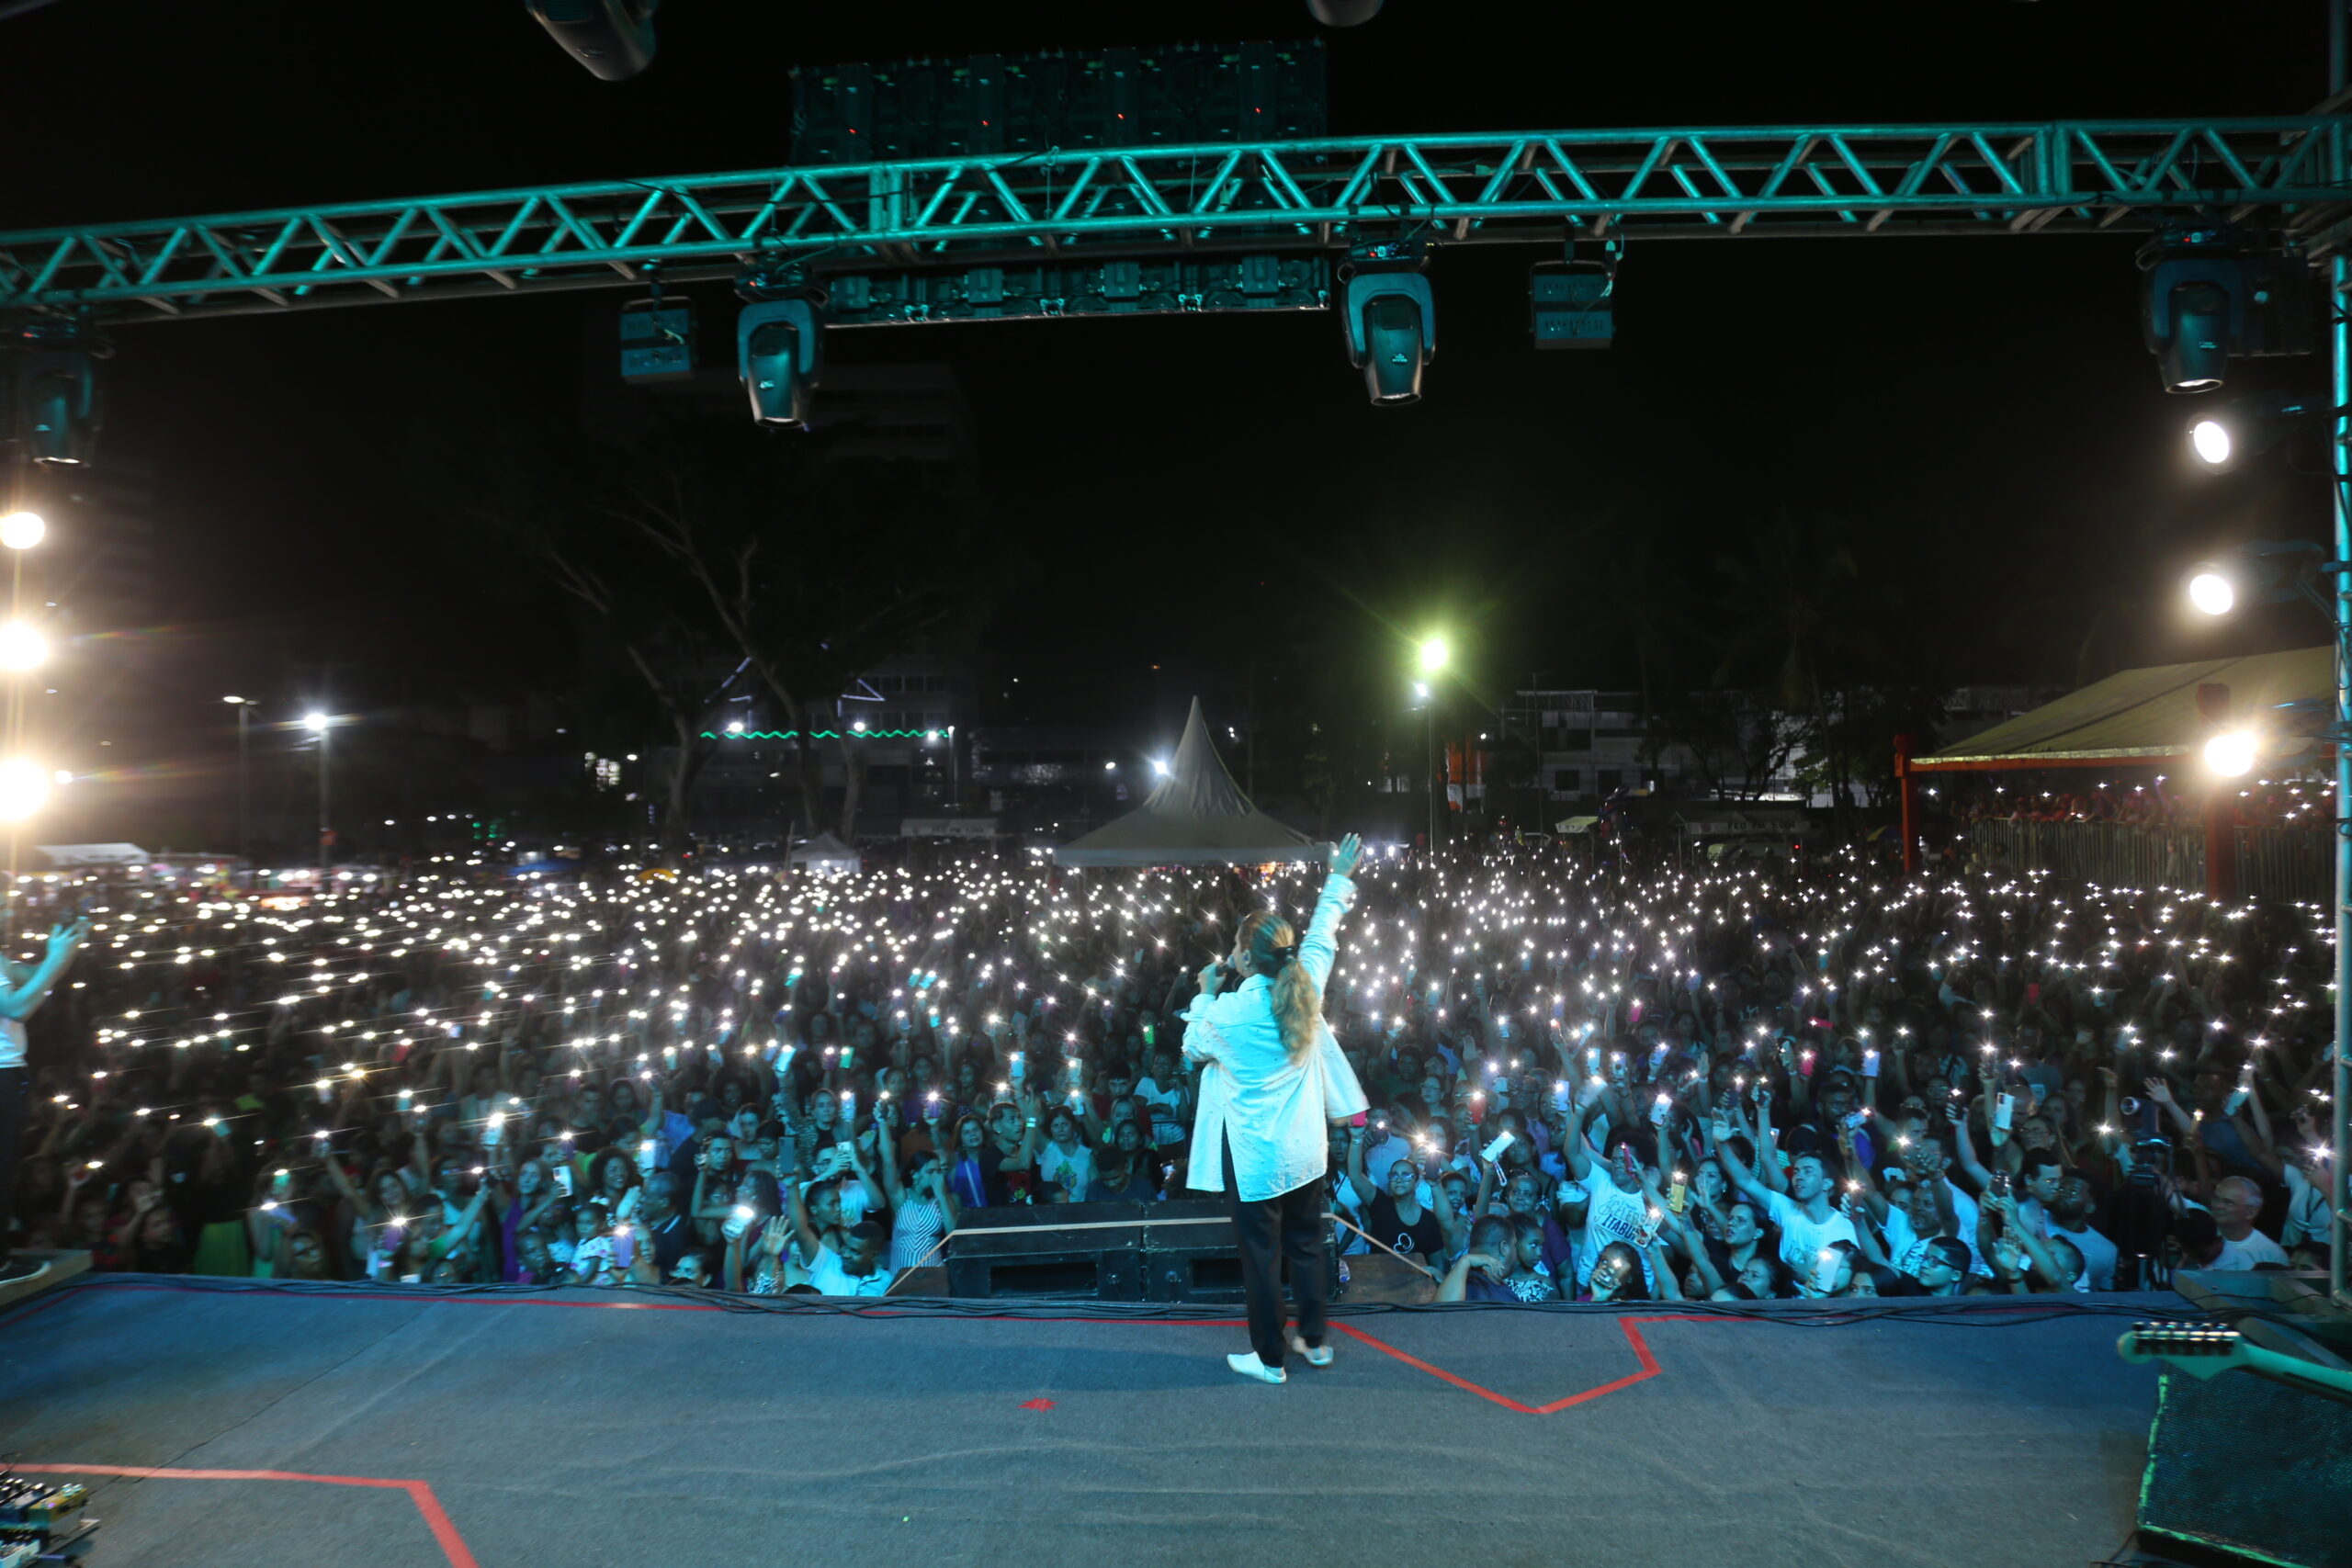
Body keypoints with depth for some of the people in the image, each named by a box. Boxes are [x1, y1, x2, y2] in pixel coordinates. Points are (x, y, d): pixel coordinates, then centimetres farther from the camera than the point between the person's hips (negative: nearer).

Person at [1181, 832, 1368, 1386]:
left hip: (1253, 1158, -5)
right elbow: (1321, 937, 10)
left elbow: (1193, 1049, 0)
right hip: (1305, 1151, 5)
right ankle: (1314, 1340, 33)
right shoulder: (1306, 990, -9)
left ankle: (1268, 1357, 21)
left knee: (1260, 1255, 8)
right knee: (1306, 1244, 20)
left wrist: (1205, 994, 12)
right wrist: (1338, 880, 23)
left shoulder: (1226, 1012, -21)